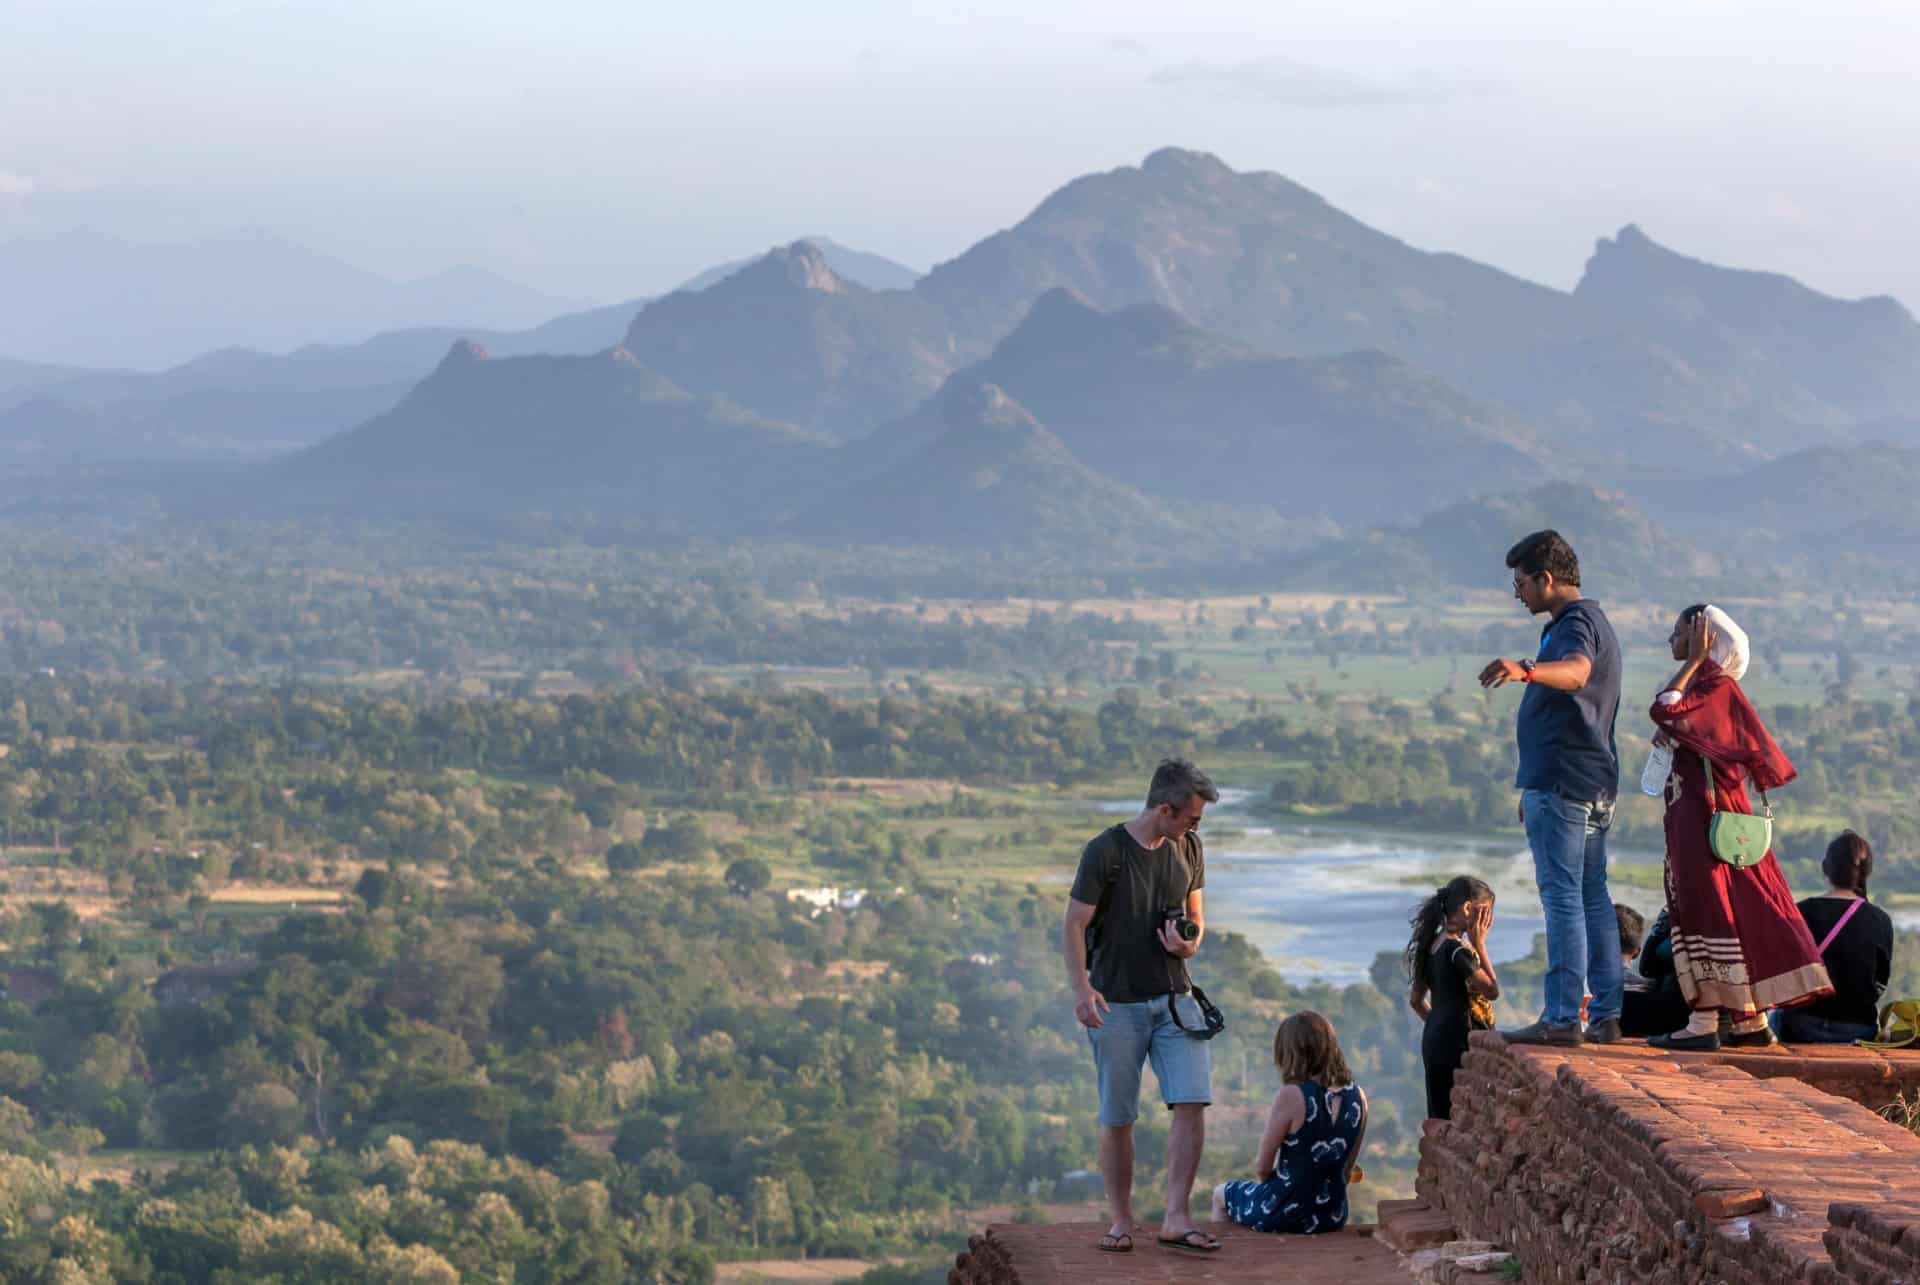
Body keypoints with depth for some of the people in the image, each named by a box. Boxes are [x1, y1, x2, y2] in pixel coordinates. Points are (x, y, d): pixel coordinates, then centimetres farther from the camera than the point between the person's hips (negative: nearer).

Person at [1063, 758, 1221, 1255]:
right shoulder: (1106, 851, -11)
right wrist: (1082, 989, -22)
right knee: (1117, 1118, 2)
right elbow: (1074, 926, -10)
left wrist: (1191, 943, -5)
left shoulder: (1187, 848, 6)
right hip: (1118, 1004, -4)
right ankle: (1121, 1221, 13)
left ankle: (1176, 1219, -6)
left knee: (1192, 1103, -10)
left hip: (1173, 998, 4)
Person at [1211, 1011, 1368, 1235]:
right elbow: (1347, 1171, 6)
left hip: (1287, 1215, -5)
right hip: (1333, 1216, 5)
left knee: (1221, 1194, 27)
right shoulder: (1357, 1097, -4)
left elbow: (1262, 1168, -13)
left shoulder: (1291, 1096, -21)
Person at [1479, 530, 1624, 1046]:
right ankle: (1606, 1015, 12)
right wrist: (1535, 789, 36)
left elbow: (1575, 673, -36)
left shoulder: (1576, 623, -12)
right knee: (1592, 897, 10)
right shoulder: (1589, 622, 23)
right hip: (1592, 787, 11)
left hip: (1562, 785, -11)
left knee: (1562, 897, -12)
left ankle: (1562, 1017, -15)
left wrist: (1524, 671, -56)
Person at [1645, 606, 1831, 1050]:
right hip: (1695, 813, 10)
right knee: (1739, 910, 9)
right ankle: (1753, 1019, 11)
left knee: (1706, 907, -10)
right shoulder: (1703, 685, 18)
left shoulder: (1717, 685, -12)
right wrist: (1671, 738, 6)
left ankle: (1705, 1023, -12)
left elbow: (1665, 711, -27)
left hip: (1706, 811, -10)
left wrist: (1693, 660, -20)